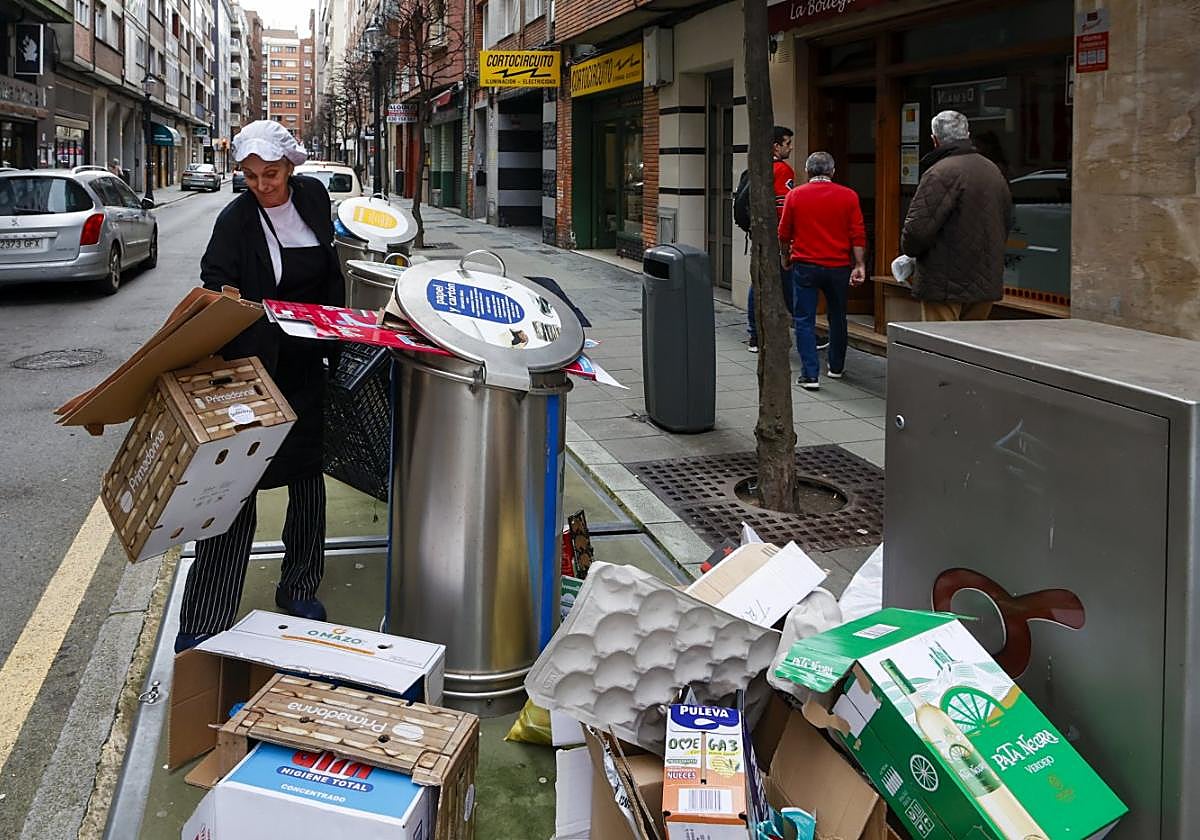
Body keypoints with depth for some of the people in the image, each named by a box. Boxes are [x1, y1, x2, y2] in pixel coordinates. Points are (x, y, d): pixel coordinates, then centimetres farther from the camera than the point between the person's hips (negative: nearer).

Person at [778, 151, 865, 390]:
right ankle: (836, 367, 31)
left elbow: (784, 234, 4)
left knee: (804, 321, 1)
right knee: (837, 318, 18)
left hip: (805, 266, -2)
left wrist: (786, 258, 20)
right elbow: (858, 235, -5)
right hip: (838, 267, 2)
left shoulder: (795, 195, -1)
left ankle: (810, 374, -7)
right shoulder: (848, 196, -1)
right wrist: (859, 265, -1)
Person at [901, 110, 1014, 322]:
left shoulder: (940, 173, -15)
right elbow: (1007, 223, 20)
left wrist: (909, 249, -1)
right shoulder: (993, 171, 13)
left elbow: (918, 228, -21)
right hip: (987, 284, 8)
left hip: (945, 286, -8)